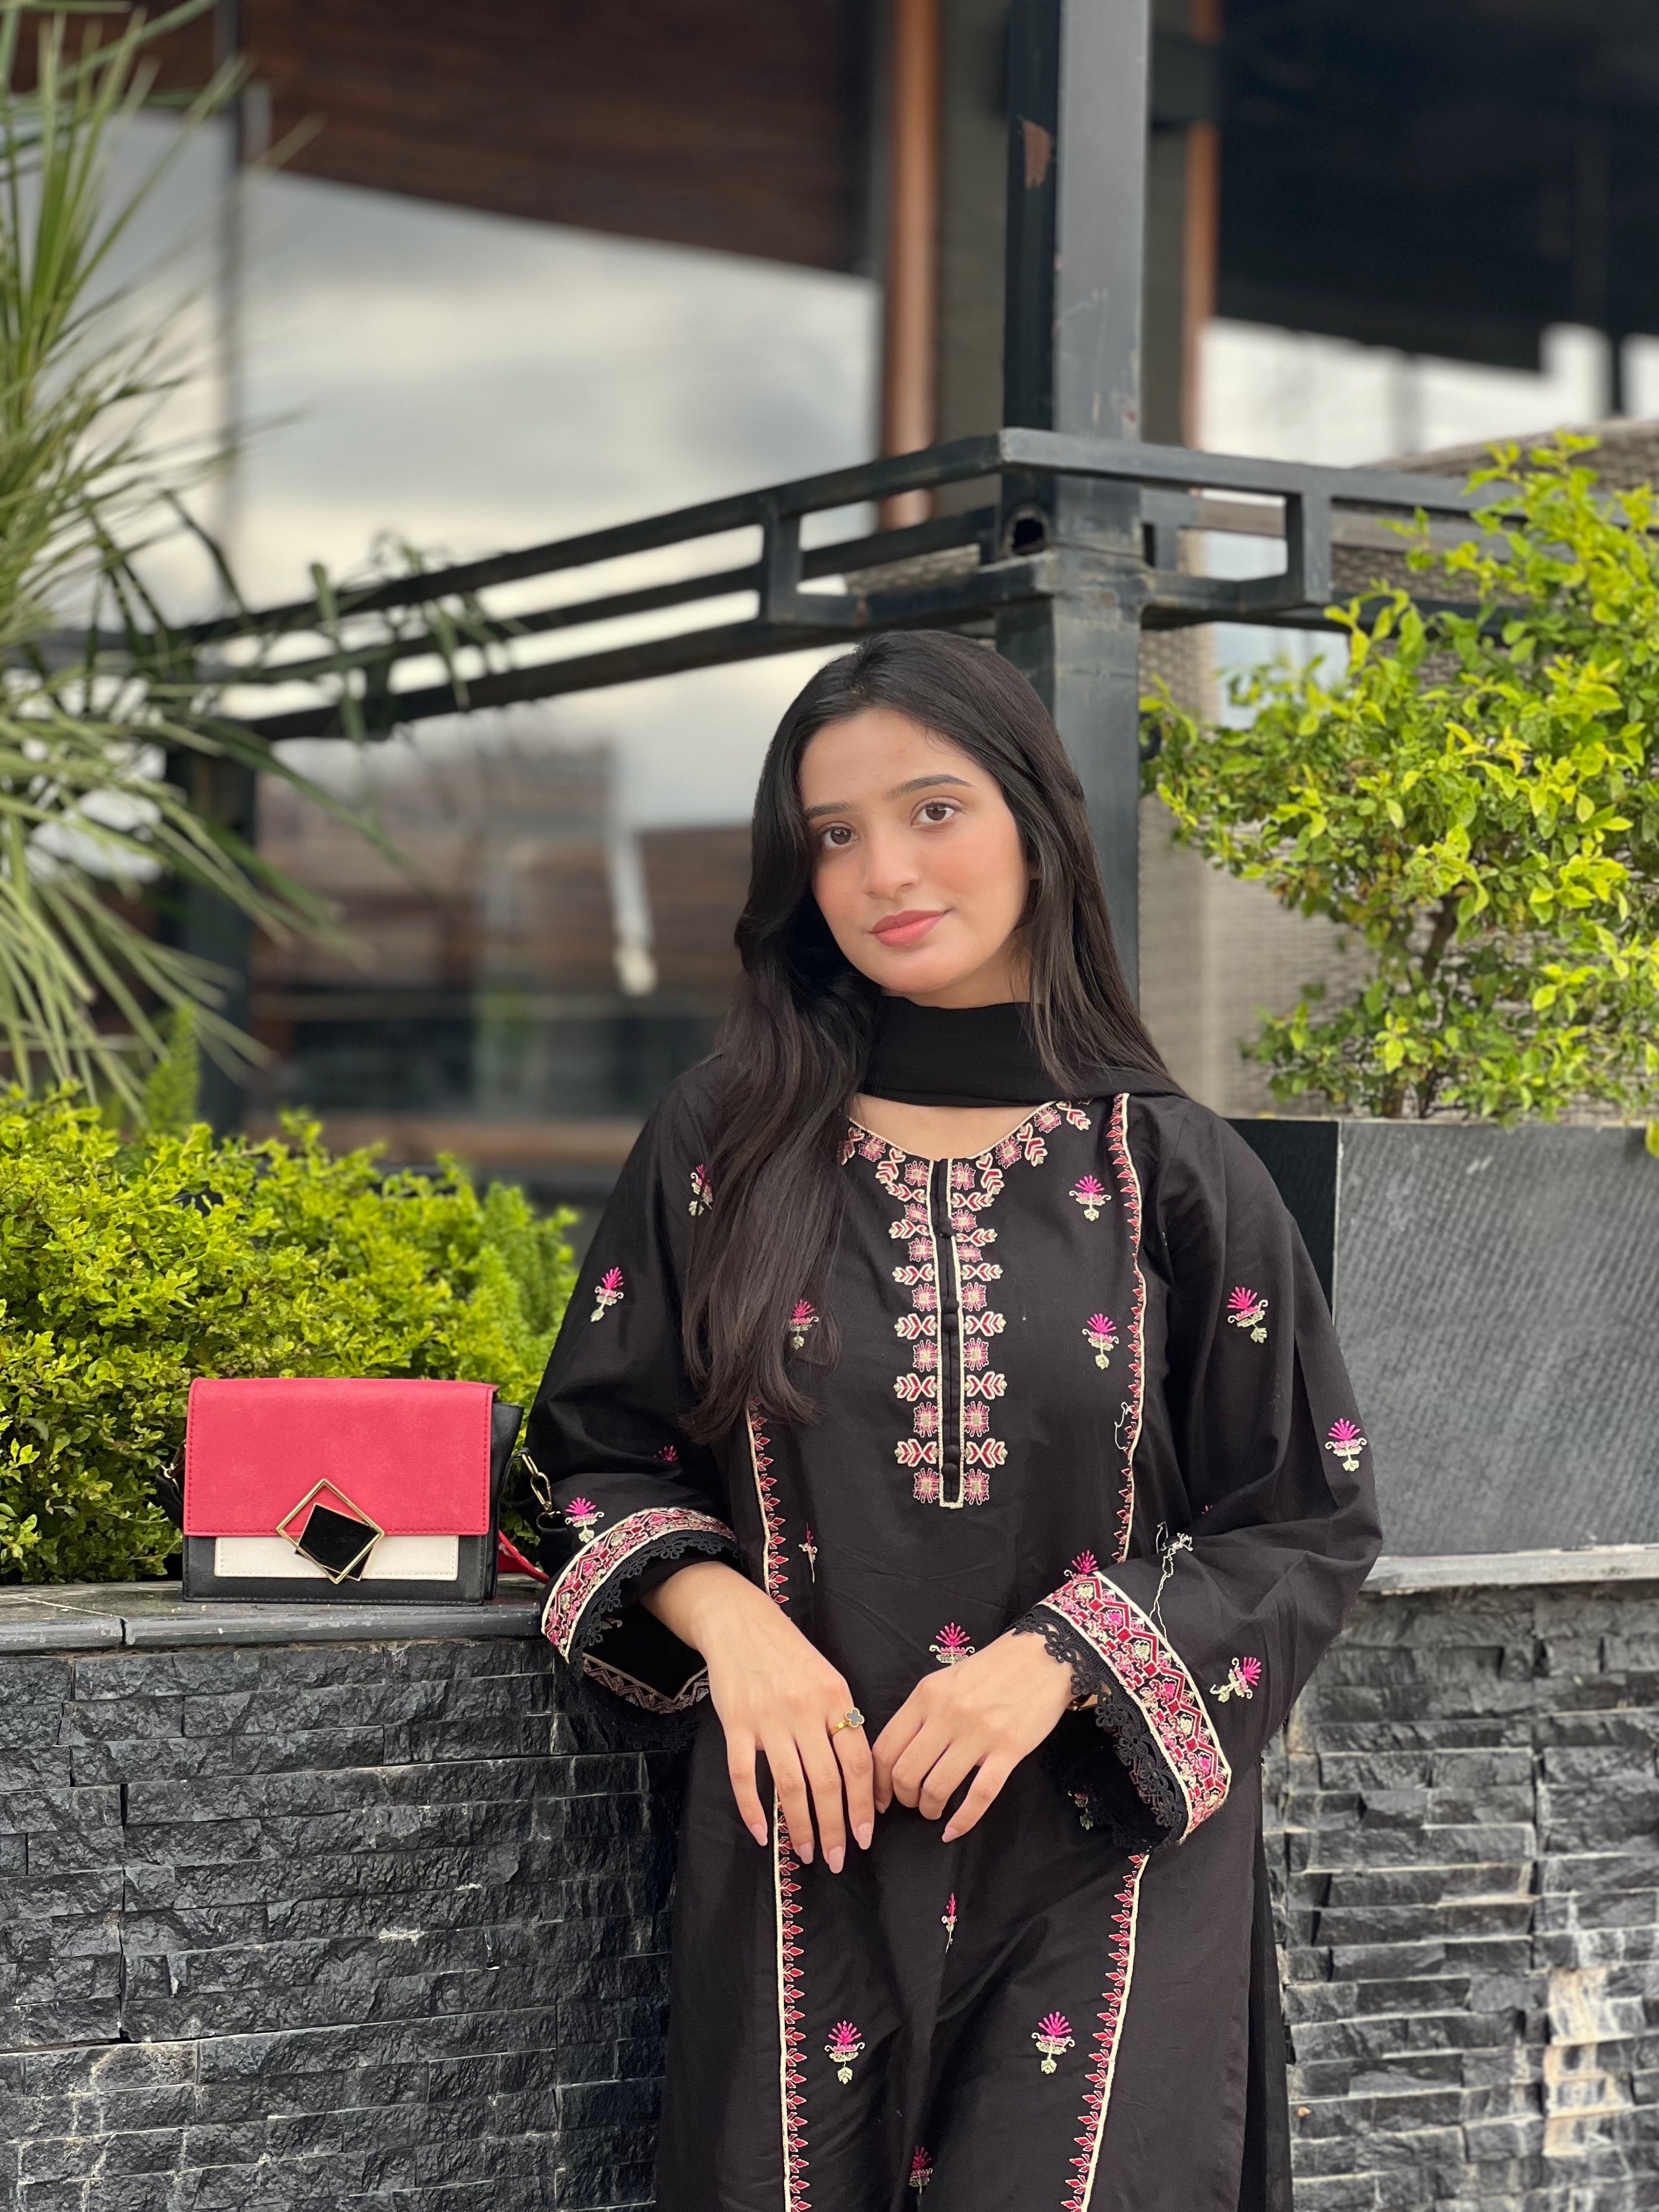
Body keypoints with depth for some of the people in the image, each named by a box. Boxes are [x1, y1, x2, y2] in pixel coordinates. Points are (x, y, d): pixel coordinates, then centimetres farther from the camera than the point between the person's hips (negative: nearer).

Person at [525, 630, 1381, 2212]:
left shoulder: (1170, 1176, -1)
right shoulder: (723, 1149, 2)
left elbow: (1307, 1529, 2)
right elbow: (598, 1451, 9)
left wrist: (1062, 1660, -13)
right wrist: (723, 1615, -11)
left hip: (1106, 1863, -1)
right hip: (808, 1861, 1)